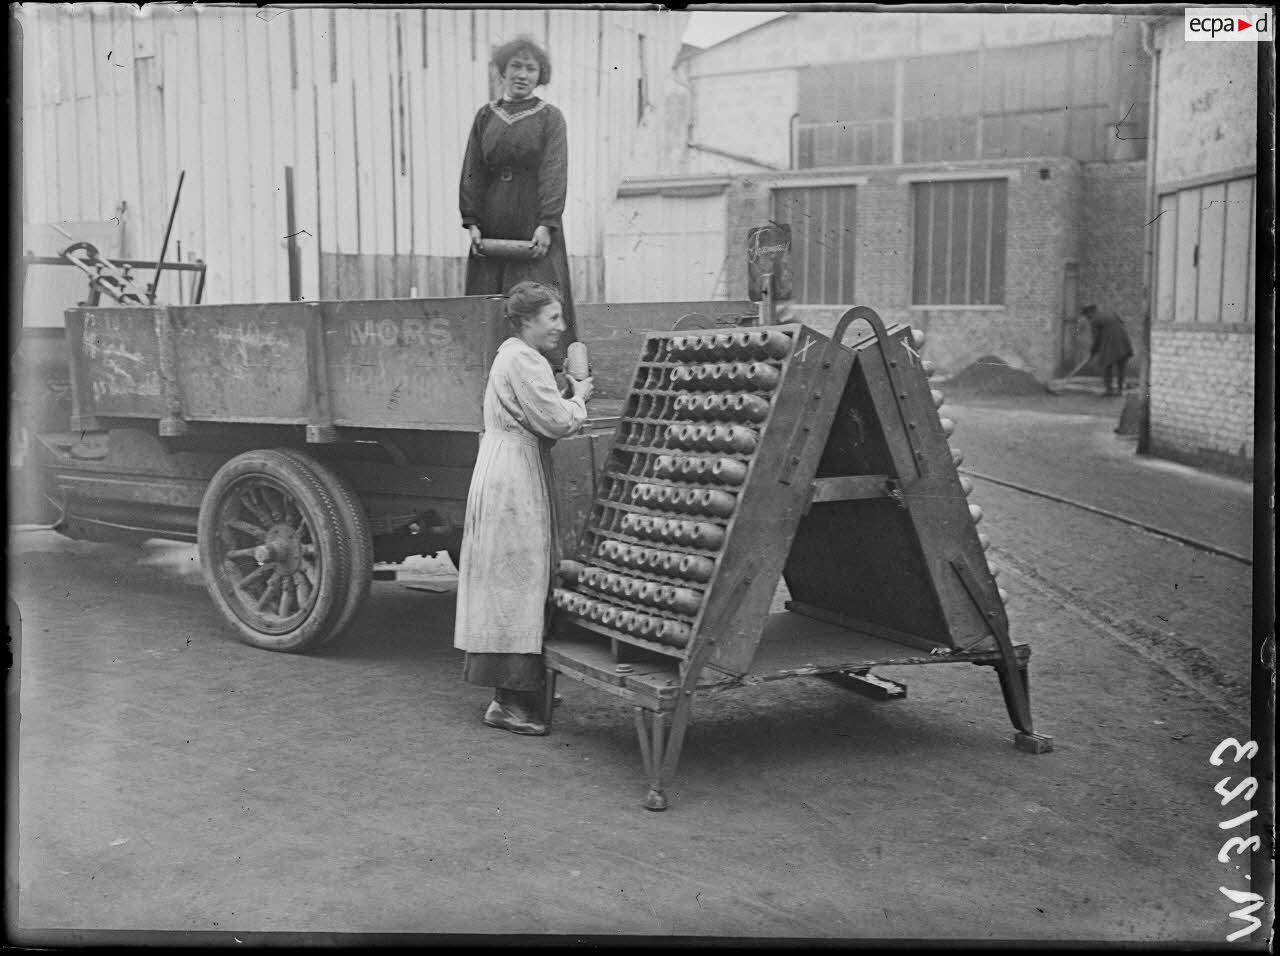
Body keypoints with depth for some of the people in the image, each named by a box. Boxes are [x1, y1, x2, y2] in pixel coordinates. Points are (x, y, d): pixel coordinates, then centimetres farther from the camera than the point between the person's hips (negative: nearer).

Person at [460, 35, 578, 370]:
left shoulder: (550, 117, 3)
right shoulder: (485, 116, 12)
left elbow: (555, 173, -7)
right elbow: (472, 172, 8)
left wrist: (546, 224, -18)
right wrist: (472, 222, -3)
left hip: (534, 224, -3)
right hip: (492, 226, 3)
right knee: (486, 301, 0)